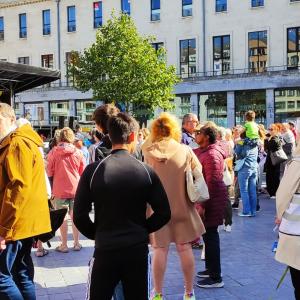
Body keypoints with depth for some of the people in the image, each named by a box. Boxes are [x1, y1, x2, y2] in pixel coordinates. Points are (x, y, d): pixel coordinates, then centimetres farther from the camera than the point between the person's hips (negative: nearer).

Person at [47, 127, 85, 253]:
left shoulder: (53, 152, -8)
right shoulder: (78, 152, -3)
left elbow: (49, 172, -2)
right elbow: (83, 172, 6)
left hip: (60, 190, -2)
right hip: (76, 189, 2)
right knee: (75, 216, 11)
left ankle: (64, 245, 12)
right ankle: (76, 243, 18)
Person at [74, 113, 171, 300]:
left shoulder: (93, 171, -8)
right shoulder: (147, 171, -5)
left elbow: (79, 216, -7)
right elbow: (164, 213, -3)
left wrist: (97, 234, 10)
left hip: (105, 250, -1)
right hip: (138, 250, 1)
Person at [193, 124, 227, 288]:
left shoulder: (211, 155, -19)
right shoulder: (204, 151, 12)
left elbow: (211, 182, -23)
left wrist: (203, 204, -23)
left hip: (212, 200, -10)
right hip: (208, 198, 10)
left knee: (210, 236, -4)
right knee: (209, 234, 18)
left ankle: (216, 277, 4)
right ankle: (210, 268, 31)